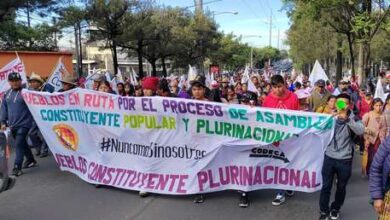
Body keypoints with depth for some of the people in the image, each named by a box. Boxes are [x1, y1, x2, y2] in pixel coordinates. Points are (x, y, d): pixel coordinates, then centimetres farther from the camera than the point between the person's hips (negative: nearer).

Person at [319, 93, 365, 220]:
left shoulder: (353, 118, -5)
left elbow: (360, 131, -26)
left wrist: (346, 118, -36)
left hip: (345, 159, -1)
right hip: (329, 157, 1)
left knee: (341, 187, 14)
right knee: (326, 186, 5)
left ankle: (335, 209, 36)